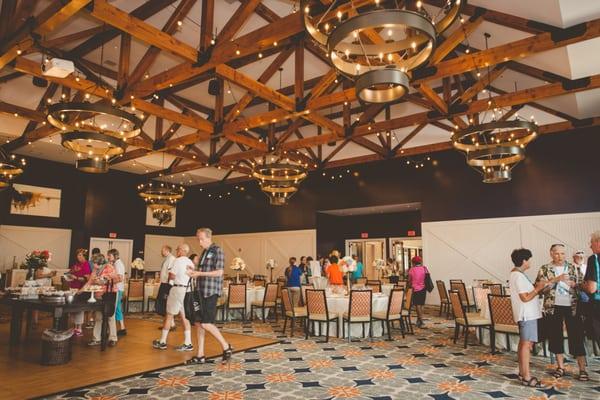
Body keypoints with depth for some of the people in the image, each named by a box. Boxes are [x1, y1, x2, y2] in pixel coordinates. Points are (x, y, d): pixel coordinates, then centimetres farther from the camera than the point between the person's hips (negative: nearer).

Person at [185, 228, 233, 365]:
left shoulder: (217, 251, -8)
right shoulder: (204, 253, 17)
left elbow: (219, 272, -15)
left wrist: (199, 273, -17)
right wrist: (194, 273, 8)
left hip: (211, 292, -8)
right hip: (201, 291, 8)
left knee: (206, 323, -9)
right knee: (198, 322, 8)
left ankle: (226, 346, 7)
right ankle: (200, 355, 16)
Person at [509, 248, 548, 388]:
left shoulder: (516, 274, 14)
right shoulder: (519, 276, -18)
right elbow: (525, 298, -21)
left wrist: (535, 286, 10)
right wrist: (538, 288, -12)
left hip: (526, 314, 11)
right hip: (527, 315, -11)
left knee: (523, 343, 14)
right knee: (527, 344, -8)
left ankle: (522, 372, 21)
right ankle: (527, 377, -5)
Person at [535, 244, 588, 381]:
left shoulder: (572, 268, 6)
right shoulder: (544, 269, 1)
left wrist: (574, 284, -14)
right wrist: (556, 279, -22)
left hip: (572, 307, 0)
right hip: (553, 308, 0)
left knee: (577, 337, 0)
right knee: (556, 337, 7)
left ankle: (582, 369, 9)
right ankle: (560, 367, 20)